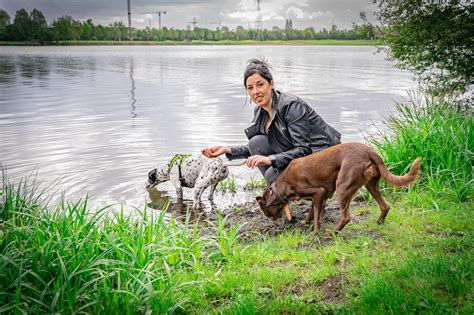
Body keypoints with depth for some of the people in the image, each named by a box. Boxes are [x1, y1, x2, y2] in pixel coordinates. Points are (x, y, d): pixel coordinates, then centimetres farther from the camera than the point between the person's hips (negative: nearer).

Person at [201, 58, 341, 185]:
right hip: (294, 156, 8)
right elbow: (258, 149, 9)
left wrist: (270, 159, -37)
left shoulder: (291, 106, -23)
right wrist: (228, 150, -3)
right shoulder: (260, 111, 2)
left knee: (273, 174, -26)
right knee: (256, 142, -10)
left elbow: (304, 149, -26)